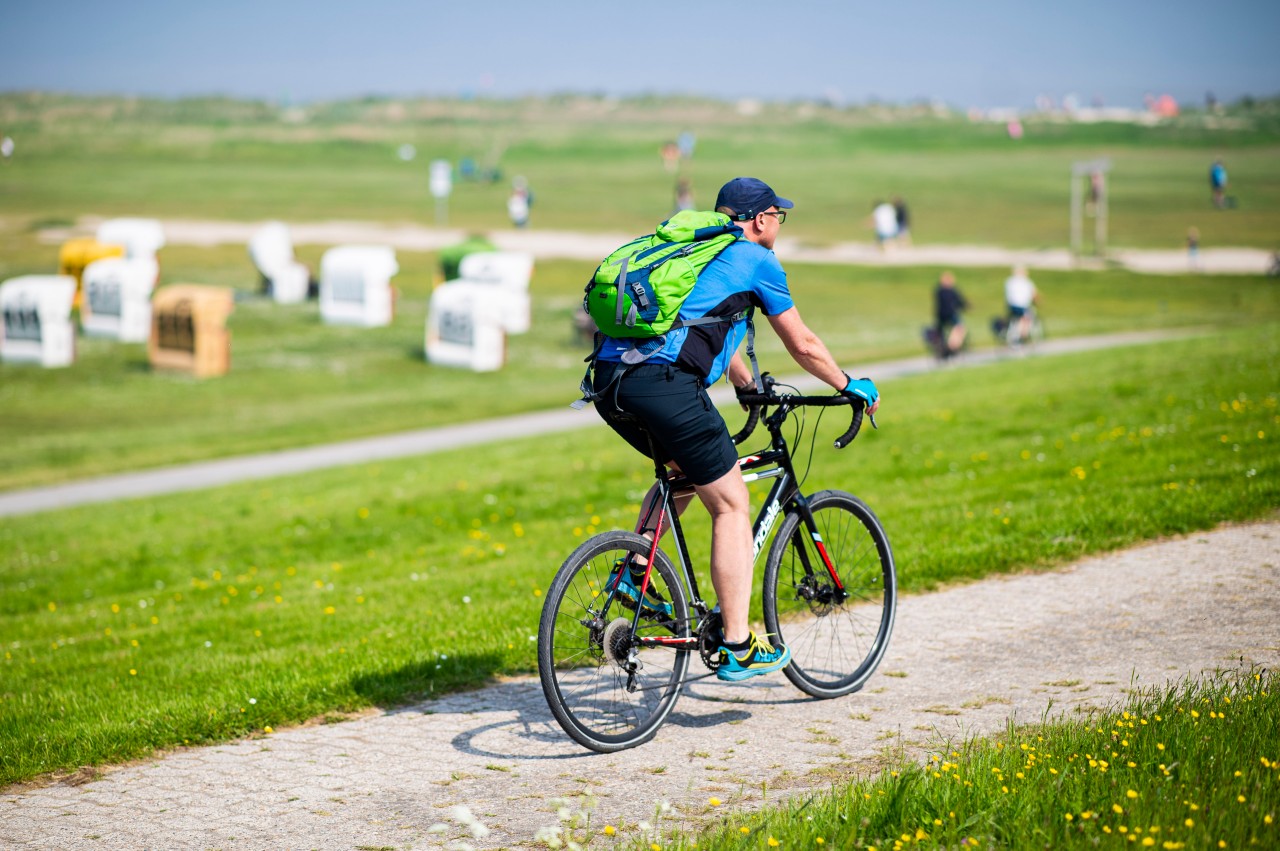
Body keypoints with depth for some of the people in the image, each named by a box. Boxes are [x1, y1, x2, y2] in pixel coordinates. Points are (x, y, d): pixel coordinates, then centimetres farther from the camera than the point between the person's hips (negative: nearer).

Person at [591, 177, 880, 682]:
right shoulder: (756, 260, 9)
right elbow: (803, 346, 14)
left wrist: (747, 384, 58)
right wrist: (851, 386, 30)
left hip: (609, 379, 8)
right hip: (664, 380, -8)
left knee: (685, 470, 32)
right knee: (732, 506, 2)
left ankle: (633, 573, 18)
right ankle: (738, 649, 1)